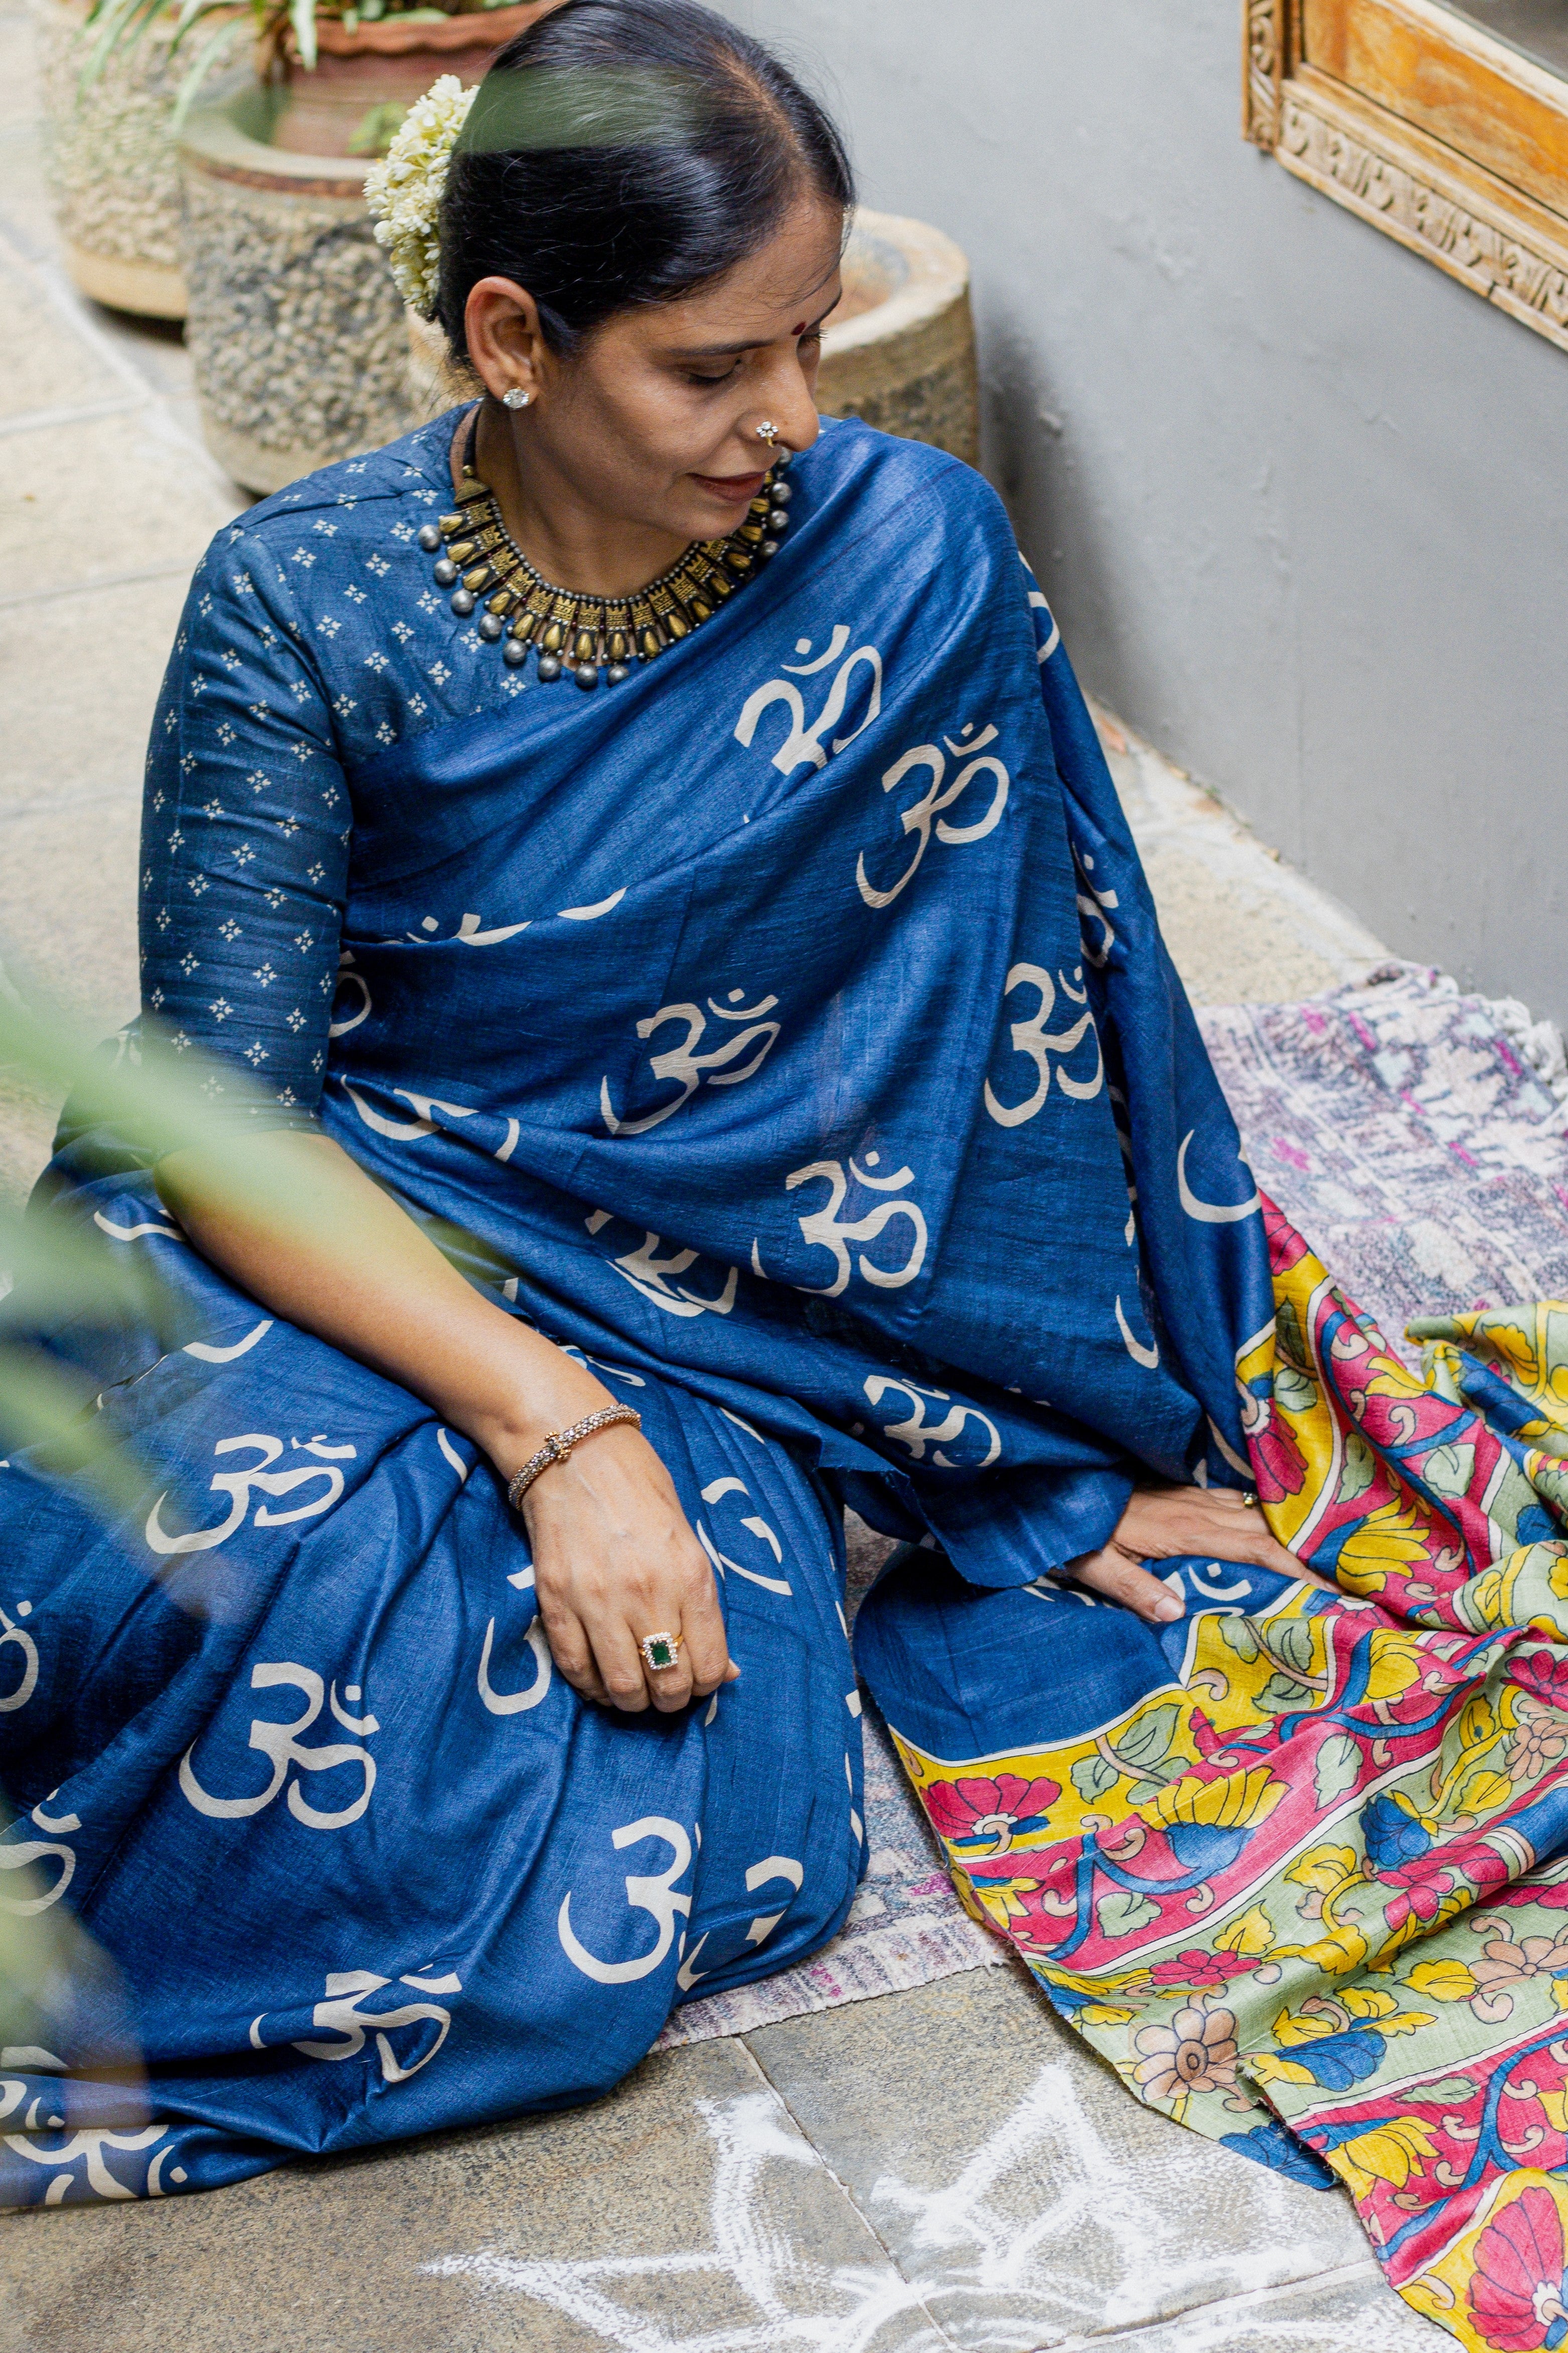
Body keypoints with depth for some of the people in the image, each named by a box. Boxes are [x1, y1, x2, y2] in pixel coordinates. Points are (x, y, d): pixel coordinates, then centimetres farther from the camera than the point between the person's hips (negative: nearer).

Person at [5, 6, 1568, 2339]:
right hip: (327, 1243, -2)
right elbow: (227, 1122, -14)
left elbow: (1014, 1003, 1)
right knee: (243, 1575, -38)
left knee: (712, 1843, -27)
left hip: (708, 1302, 2)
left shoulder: (909, 550, -8)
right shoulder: (303, 608, -13)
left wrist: (1087, 1452, 2)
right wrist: (554, 1429, -27)